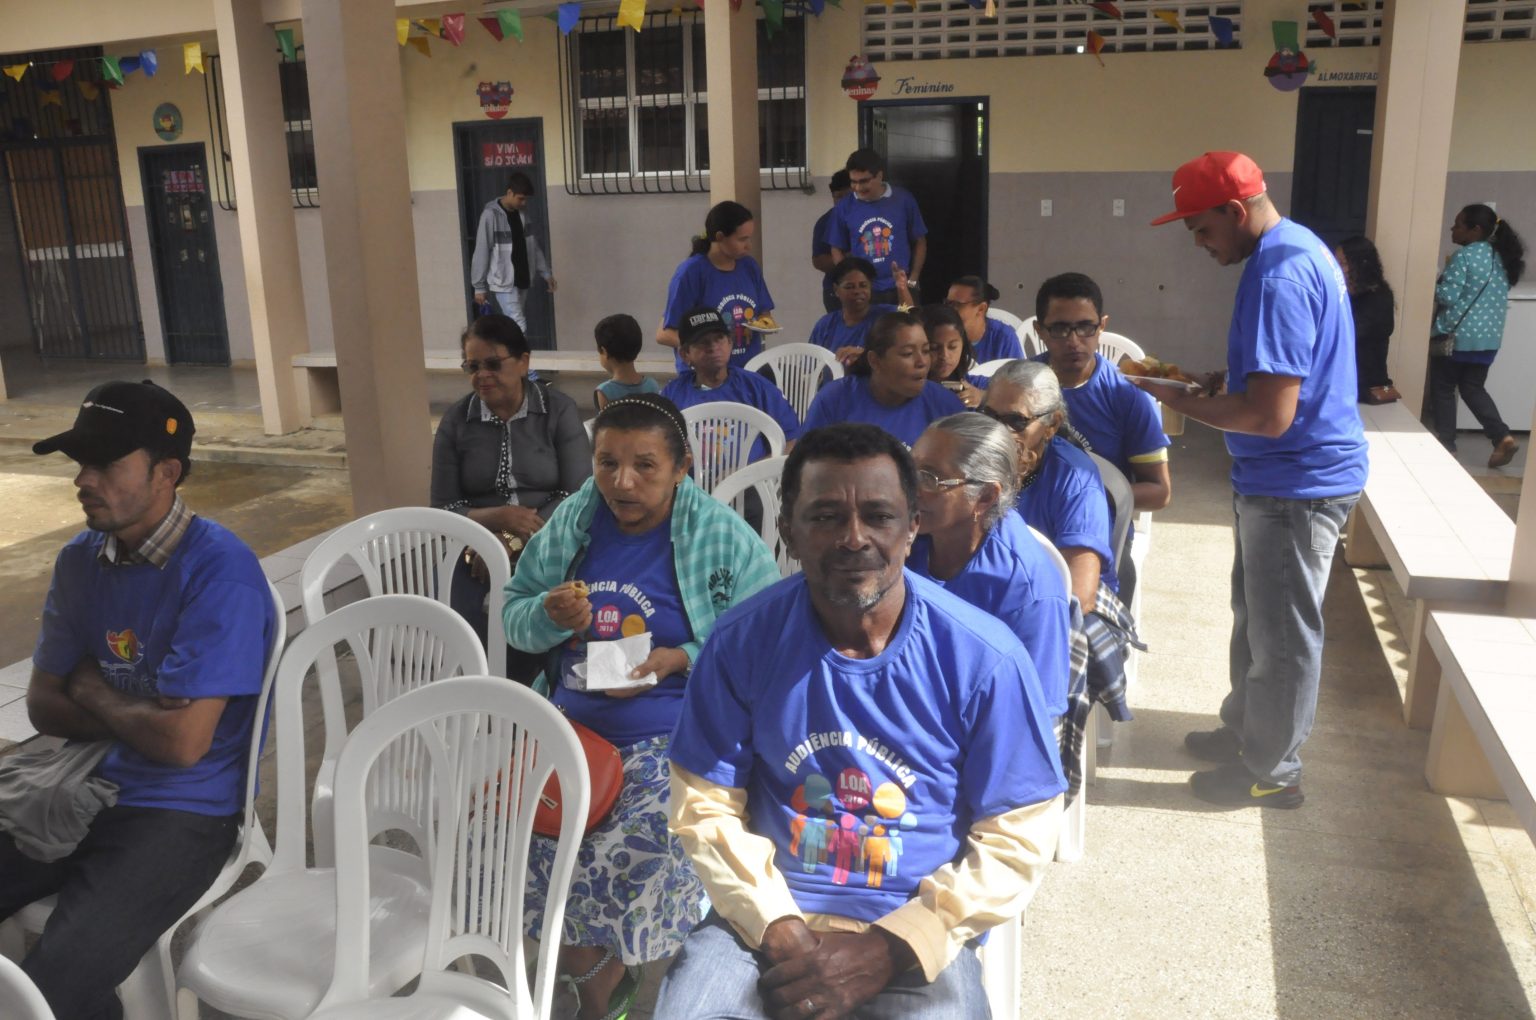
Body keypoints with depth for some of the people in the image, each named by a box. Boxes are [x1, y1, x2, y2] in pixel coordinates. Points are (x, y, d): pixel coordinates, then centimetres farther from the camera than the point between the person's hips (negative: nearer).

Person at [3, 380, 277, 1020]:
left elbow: (183, 741, -22)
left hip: (182, 812, -7)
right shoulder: (79, 559, 6)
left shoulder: (220, 572, -18)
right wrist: (137, 716, -10)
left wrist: (95, 695, -3)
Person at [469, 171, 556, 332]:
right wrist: (479, 286, -11)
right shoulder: (491, 215, -14)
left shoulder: (523, 212, 6)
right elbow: (481, 252, -12)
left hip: (522, 280, 7)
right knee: (519, 328, -12)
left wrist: (545, 273, 10)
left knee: (513, 326, 12)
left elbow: (533, 245, 14)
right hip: (503, 283, -7)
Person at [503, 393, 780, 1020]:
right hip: (570, 724, 5)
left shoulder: (723, 539, -7)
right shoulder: (572, 521, 5)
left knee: (623, 864, -29)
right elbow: (513, 611, 13)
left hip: (674, 737, -4)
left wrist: (680, 659, -18)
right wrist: (549, 615, -10)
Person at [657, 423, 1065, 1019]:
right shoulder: (743, 642, -7)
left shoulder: (985, 658, -11)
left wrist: (885, 952, -12)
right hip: (767, 913, 1)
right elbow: (705, 806, 0)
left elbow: (1017, 838, -6)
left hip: (917, 933, 0)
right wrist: (778, 930, -12)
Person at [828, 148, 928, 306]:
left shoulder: (903, 200, -2)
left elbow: (919, 242, 6)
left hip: (899, 289, 0)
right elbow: (838, 250, 8)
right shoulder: (844, 208, -1)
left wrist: (913, 280, -2)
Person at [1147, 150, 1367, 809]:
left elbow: (1269, 414, -29)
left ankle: (1271, 770, 20)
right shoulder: (1298, 247, 8)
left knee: (1282, 633, 5)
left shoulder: (1278, 277, -26)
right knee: (1255, 618, 22)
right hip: (1278, 477, 10)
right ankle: (1244, 730, 39)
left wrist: (1176, 399, -17)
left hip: (1297, 483, -10)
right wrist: (1208, 381, 9)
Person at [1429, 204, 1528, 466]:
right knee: (1473, 387, 15)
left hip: (1457, 336, -7)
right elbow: (1496, 297, 18)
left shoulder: (1464, 256, -14)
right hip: (1489, 337, 7)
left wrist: (1435, 284, 1)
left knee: (1443, 389, 7)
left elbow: (1448, 296, -18)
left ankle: (1446, 443, 11)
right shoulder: (1501, 257, 10)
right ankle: (1502, 437, 0)